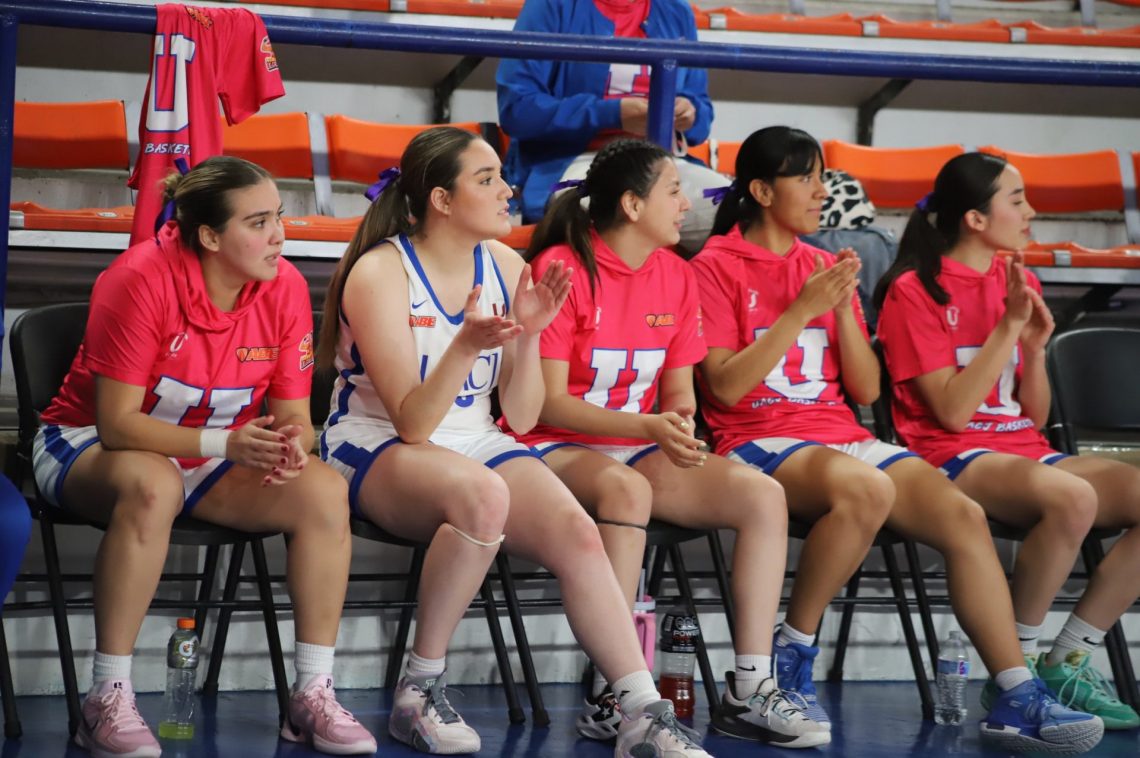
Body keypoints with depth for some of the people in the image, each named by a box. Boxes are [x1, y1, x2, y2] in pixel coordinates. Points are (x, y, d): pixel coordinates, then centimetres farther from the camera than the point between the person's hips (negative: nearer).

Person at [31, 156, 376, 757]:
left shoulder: (284, 287, -10)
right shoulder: (142, 278, -24)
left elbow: (293, 417, -5)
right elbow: (116, 422, -25)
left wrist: (290, 445, -31)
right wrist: (227, 443, -37)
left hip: (215, 458, 5)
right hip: (87, 447, -5)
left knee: (324, 491, -20)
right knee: (152, 485, -40)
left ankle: (313, 693, -13)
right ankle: (107, 702, -32)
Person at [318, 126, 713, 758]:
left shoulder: (503, 265, 2)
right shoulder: (380, 272, -14)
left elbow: (520, 418, 2)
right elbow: (412, 423, -19)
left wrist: (529, 333, -13)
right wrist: (466, 346, -33)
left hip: (474, 443, 5)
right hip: (375, 449, -5)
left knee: (577, 532, -22)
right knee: (482, 494, -37)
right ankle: (419, 692, -24)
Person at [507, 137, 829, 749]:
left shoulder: (675, 277, 9)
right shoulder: (561, 268, -10)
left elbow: (678, 390, 12)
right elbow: (549, 403, -13)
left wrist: (678, 421, -13)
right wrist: (648, 426, -25)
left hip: (640, 448, 6)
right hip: (557, 448, -6)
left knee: (763, 494, -17)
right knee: (627, 488, -40)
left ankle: (749, 692, -15)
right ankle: (612, 698, -36)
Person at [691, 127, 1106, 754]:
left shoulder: (826, 266, 19)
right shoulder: (716, 266, 2)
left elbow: (865, 391, 14)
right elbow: (724, 386, -10)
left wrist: (844, 308, -1)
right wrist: (800, 311, -12)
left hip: (844, 437, 6)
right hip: (760, 442, -6)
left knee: (964, 515, -19)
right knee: (868, 489, -38)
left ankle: (1017, 701, -20)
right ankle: (790, 660, -20)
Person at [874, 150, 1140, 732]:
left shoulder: (1020, 283, 15)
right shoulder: (914, 291, -4)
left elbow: (1035, 416, 15)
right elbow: (952, 411, -12)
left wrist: (1036, 346, -2)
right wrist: (1008, 326, -13)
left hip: (1024, 450, 7)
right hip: (954, 457, -7)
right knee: (1073, 498, -35)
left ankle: (1068, 661, -8)